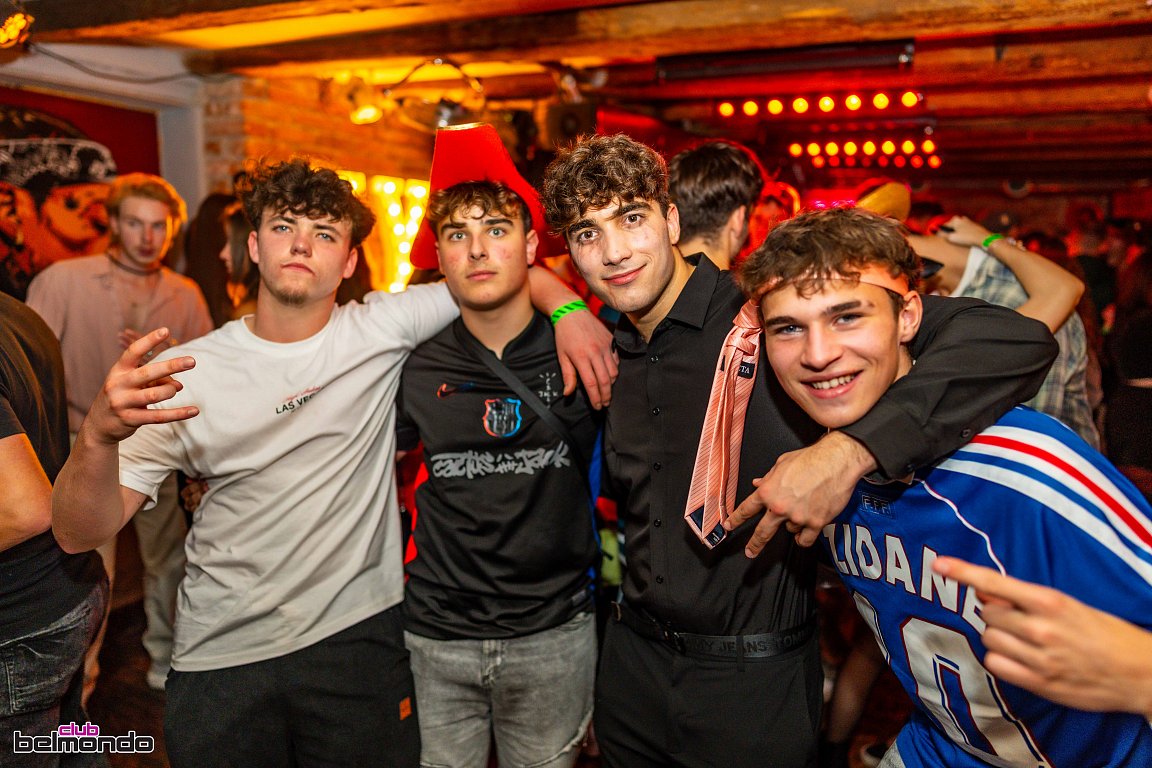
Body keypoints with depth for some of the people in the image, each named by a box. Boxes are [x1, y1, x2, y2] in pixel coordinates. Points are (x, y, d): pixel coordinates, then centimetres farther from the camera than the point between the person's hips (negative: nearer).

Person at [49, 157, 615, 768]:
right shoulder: (183, 373, -6)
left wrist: (568, 308, -18)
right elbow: (79, 533, -9)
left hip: (360, 638, 0)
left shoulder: (383, 328, -6)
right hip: (222, 657, 1)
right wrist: (99, 434, -29)